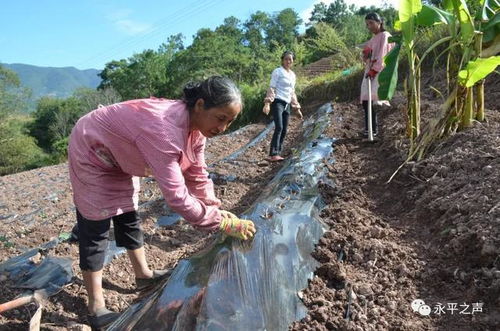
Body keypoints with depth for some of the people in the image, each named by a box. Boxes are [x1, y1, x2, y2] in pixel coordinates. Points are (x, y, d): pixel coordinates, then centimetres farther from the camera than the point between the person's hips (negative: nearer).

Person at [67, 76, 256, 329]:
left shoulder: (196, 127, -14)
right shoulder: (165, 130, -43)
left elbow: (197, 176, -6)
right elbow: (176, 195, -44)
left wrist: (217, 210, -14)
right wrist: (223, 223, -37)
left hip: (117, 154, 8)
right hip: (91, 152, -8)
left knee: (128, 216, 18)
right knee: (95, 228, -4)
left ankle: (143, 275, 35)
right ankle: (96, 309, 8)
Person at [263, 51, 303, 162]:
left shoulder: (293, 75, 19)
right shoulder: (277, 71, -1)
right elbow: (271, 88, -8)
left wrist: (297, 108, 22)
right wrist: (267, 103, -20)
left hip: (287, 104, 8)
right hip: (277, 102, -7)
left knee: (284, 131, 2)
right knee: (279, 127, -22)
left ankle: (277, 154, 6)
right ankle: (273, 154, -28)